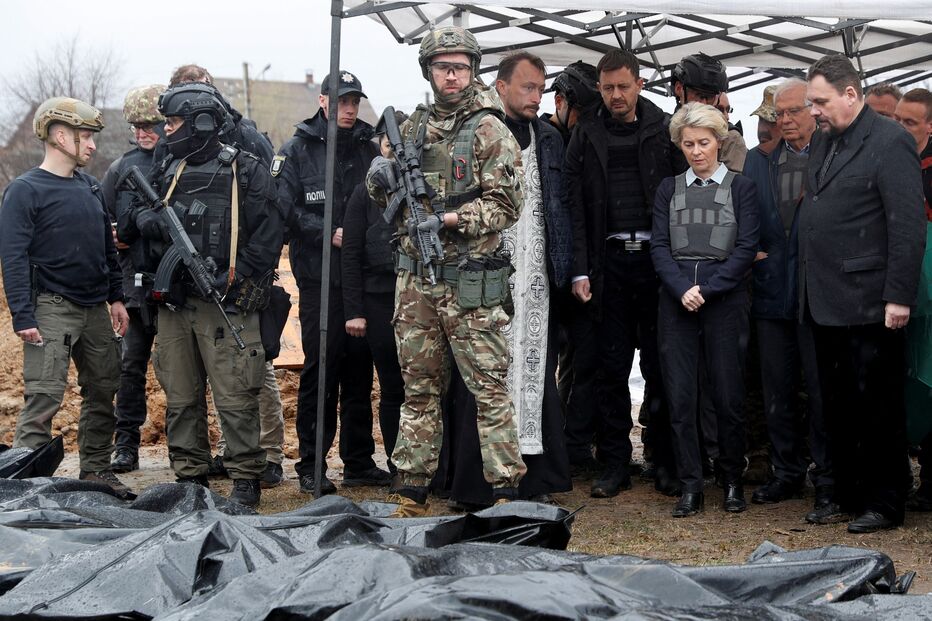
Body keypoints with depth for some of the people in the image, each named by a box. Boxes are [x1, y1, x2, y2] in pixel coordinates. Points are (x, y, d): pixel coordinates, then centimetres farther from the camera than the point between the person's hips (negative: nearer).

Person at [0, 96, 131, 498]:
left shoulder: (90, 187, 13)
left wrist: (116, 298, 14)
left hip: (95, 310, 7)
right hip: (52, 309, -7)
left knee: (103, 391, 11)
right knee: (44, 396, -11)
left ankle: (96, 469, 22)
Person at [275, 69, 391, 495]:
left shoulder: (369, 148, 13)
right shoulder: (297, 150, 2)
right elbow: (286, 209, -6)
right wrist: (329, 233, -16)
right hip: (319, 278, -4)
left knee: (360, 368, 9)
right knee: (320, 367, -4)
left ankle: (359, 462, 17)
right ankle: (311, 466, 4)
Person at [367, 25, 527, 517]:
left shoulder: (489, 131, -4)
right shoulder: (413, 127, 13)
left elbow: (506, 203, -9)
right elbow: (389, 194, 23)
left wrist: (451, 221, -19)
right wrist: (381, 180, 0)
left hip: (469, 283, -6)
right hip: (415, 279, 6)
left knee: (488, 387, -4)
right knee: (418, 387, 11)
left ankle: (505, 491, 1)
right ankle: (412, 492, 19)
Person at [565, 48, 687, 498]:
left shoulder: (664, 130, 4)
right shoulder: (586, 135, 8)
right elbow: (575, 205, 5)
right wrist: (580, 270, -3)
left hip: (656, 257, -1)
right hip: (609, 261, 1)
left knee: (660, 365, 3)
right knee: (611, 367, 4)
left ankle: (666, 462, 13)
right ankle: (615, 465, 11)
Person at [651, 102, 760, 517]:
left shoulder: (741, 188, 7)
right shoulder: (669, 189, 13)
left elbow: (746, 248, -2)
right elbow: (659, 246, 5)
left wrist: (706, 289, -11)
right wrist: (682, 289, -11)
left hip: (724, 299, -2)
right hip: (676, 300, 2)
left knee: (728, 393, -1)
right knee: (679, 395, -1)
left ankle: (733, 481, 14)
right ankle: (690, 487, 4)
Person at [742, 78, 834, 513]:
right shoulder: (757, 162, 12)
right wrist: (750, 252, 1)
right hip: (772, 292, 5)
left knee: (821, 389, -1)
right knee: (777, 391, 10)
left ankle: (827, 477, 9)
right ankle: (787, 472, 21)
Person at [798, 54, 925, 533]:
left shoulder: (890, 142, -10)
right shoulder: (822, 141, 15)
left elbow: (908, 227, -14)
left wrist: (899, 296, -17)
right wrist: (808, 288, 12)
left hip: (867, 306, -8)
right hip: (825, 303, 8)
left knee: (876, 407, 0)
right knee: (836, 407, 14)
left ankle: (885, 503, 10)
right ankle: (847, 495, 24)